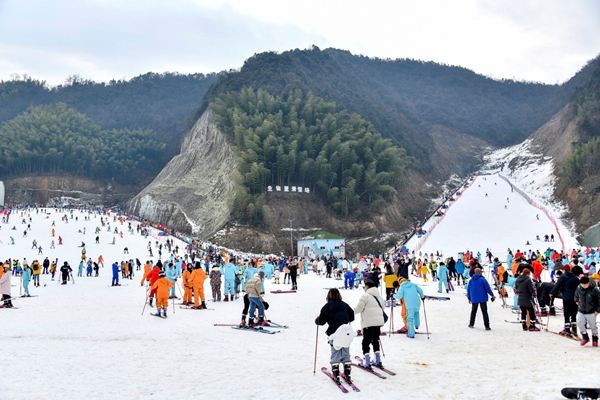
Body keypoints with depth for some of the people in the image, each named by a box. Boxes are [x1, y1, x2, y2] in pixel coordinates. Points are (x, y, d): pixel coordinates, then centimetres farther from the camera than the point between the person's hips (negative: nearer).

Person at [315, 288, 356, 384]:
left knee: (335, 353, 4)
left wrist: (317, 320, 16)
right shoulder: (345, 305, 9)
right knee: (346, 353, 11)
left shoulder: (327, 306, -3)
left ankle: (336, 375, 1)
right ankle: (347, 374, 11)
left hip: (333, 332, -3)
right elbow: (351, 317, 15)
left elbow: (322, 321, -6)